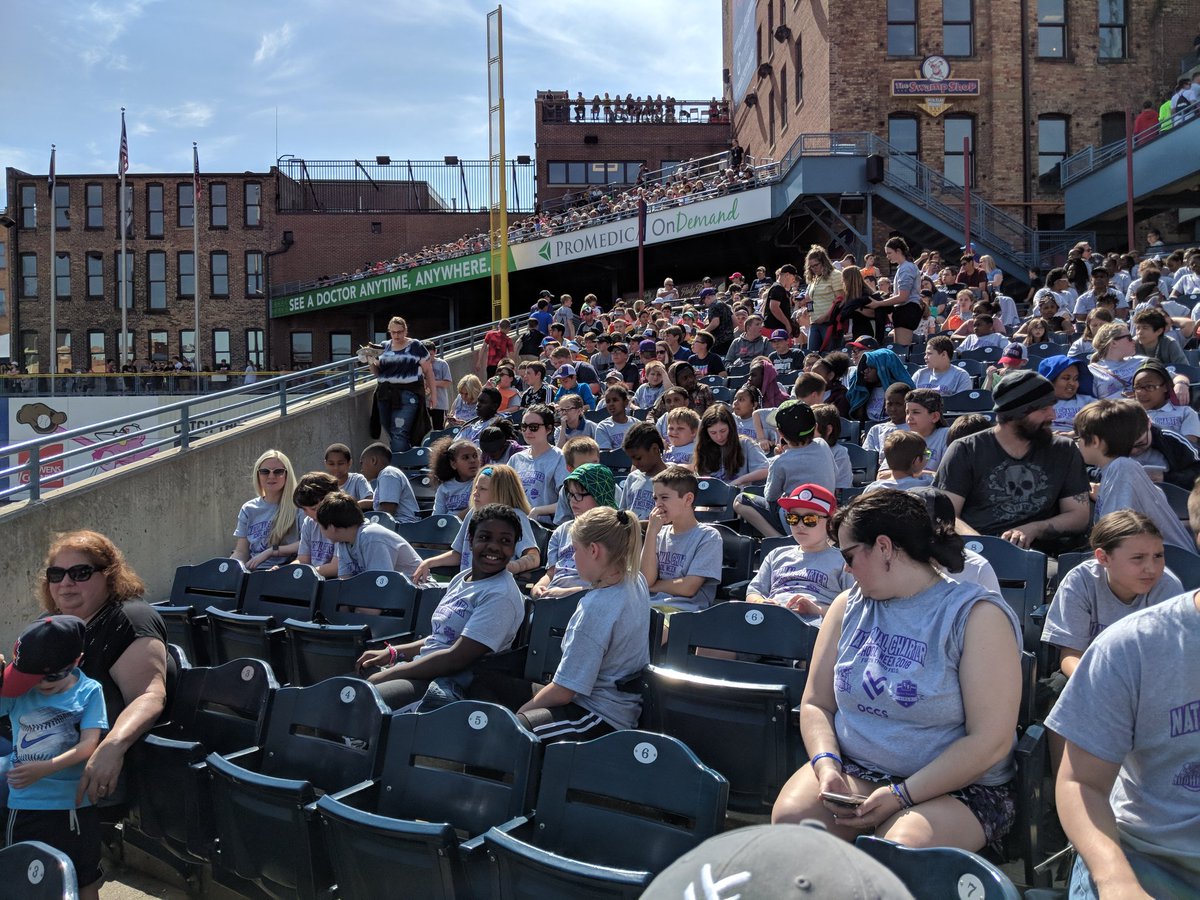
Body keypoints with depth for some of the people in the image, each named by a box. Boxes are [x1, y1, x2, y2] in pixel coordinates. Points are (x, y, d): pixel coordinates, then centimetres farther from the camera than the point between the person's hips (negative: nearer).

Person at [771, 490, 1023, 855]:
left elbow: (991, 740, -14)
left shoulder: (977, 615, -8)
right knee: (790, 817, -26)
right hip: (854, 772, 4)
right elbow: (816, 704, 11)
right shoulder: (848, 607, 11)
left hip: (957, 788, -4)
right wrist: (826, 764, -10)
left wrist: (901, 795, -19)